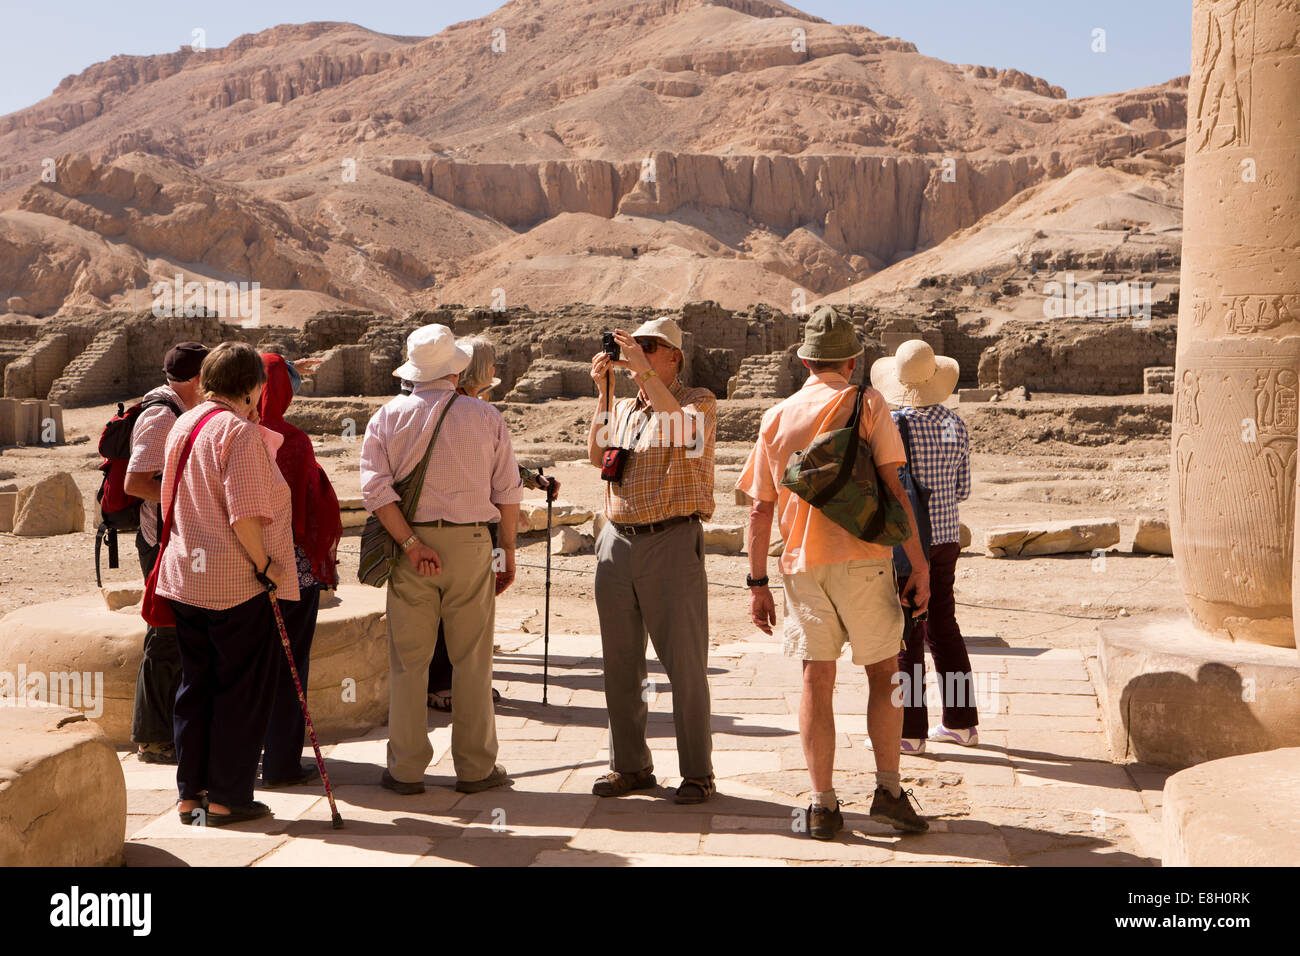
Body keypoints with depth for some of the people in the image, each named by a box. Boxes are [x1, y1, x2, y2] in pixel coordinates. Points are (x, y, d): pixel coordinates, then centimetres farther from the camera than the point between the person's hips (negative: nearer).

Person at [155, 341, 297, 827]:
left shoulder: (182, 425, 11)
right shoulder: (241, 431, -15)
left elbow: (173, 502, 17)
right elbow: (245, 513, -23)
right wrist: (266, 565, -13)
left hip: (185, 576, 8)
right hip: (238, 581, -8)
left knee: (196, 686, 15)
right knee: (243, 690, 3)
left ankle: (191, 793, 20)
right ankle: (226, 798, 9)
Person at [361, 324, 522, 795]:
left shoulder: (388, 416, 3)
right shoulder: (487, 417, 3)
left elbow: (375, 488, -8)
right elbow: (507, 492, 3)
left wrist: (411, 543, -9)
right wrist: (508, 552, 11)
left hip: (411, 542, 1)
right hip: (470, 543, -1)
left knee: (408, 660, 7)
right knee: (472, 660, 6)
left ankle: (406, 768, 11)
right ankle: (475, 767, 12)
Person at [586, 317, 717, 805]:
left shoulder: (699, 401, 3)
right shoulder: (623, 408, 18)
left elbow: (685, 430, -20)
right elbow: (597, 454, 2)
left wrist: (646, 373, -22)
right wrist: (604, 392, -4)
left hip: (672, 541, -5)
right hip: (617, 541, 6)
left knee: (684, 660, -3)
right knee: (621, 660, 9)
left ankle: (697, 771, 6)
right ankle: (630, 764, 20)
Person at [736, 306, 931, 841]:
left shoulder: (776, 417, 10)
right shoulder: (865, 404, 0)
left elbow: (760, 507, 9)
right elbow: (893, 488, -6)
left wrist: (757, 583, 13)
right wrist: (918, 566, -3)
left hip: (801, 561, 3)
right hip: (861, 556, -3)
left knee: (816, 680, 7)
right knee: (883, 673, 10)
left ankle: (823, 805, 7)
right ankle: (888, 790, 7)